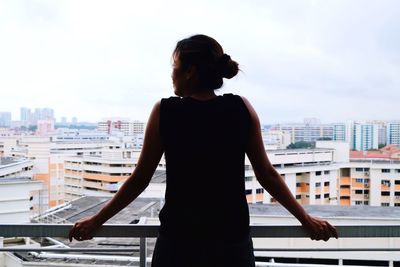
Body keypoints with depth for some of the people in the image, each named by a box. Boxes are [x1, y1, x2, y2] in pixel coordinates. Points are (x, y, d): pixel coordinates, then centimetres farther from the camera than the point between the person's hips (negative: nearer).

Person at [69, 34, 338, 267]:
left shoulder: (164, 111, -8)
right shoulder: (242, 108, -3)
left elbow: (140, 180, -3)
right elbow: (267, 175, -1)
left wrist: (96, 221, 10)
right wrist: (307, 220, 10)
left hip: (178, 243, -1)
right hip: (232, 242, 1)